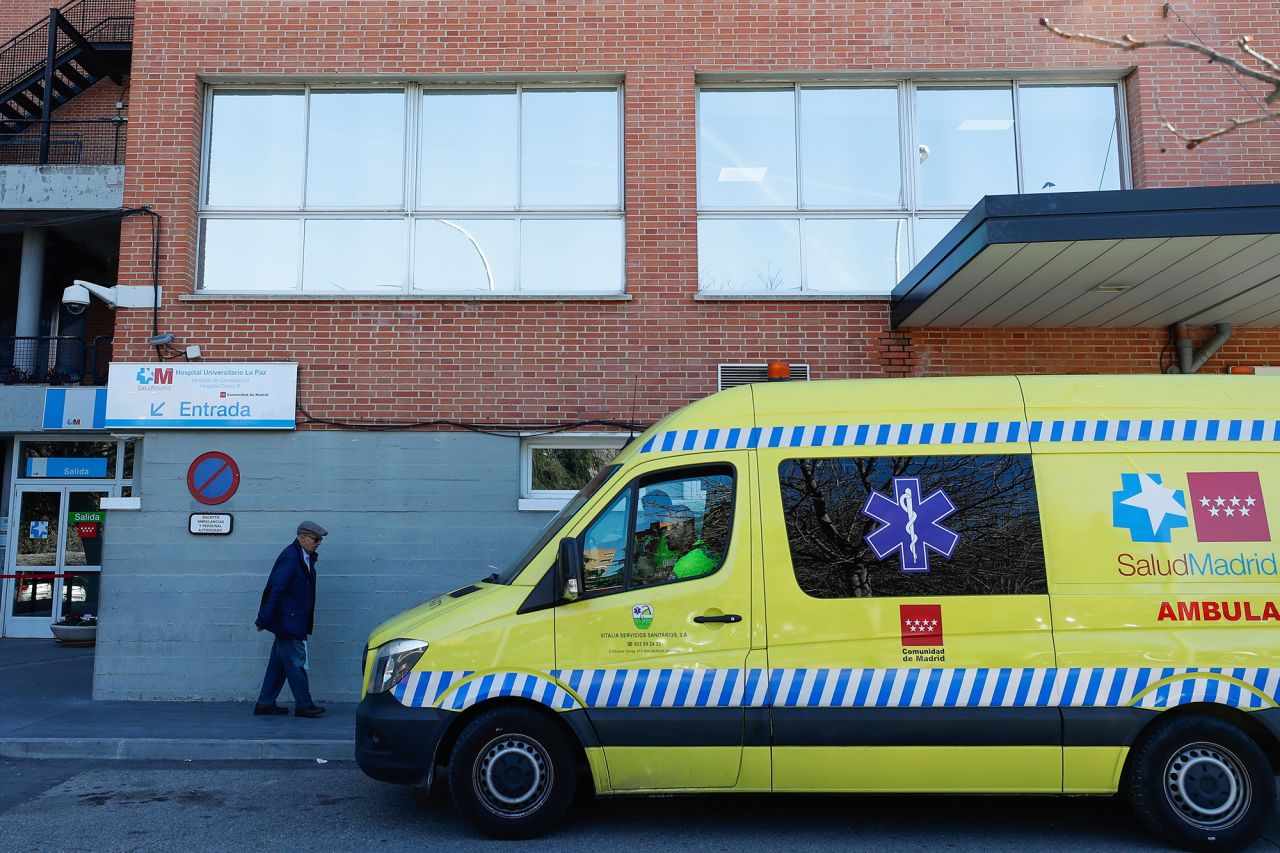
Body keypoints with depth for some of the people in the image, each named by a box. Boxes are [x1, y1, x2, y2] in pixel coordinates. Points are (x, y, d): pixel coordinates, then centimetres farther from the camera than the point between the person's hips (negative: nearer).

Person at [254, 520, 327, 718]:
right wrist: (264, 619, -19)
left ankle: (265, 703, 21)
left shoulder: (305, 557, 10)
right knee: (296, 662, -2)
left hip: (292, 622, 9)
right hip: (288, 621, -9)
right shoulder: (290, 557, -18)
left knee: (280, 662, 14)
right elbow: (275, 589, -20)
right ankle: (303, 705, 6)